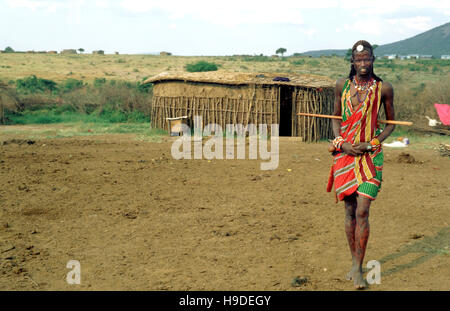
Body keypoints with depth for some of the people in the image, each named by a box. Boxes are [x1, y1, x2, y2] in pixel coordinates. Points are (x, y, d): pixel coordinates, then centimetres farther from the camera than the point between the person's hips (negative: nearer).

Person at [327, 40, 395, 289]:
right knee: (349, 211, 8)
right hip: (345, 153, 3)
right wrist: (342, 144, -3)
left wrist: (373, 143, -7)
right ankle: (355, 262, 24)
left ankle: (358, 269, 1)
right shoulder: (342, 85, 5)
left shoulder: (383, 89, -1)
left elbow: (391, 123, 9)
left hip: (370, 155, -2)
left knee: (362, 212, -9)